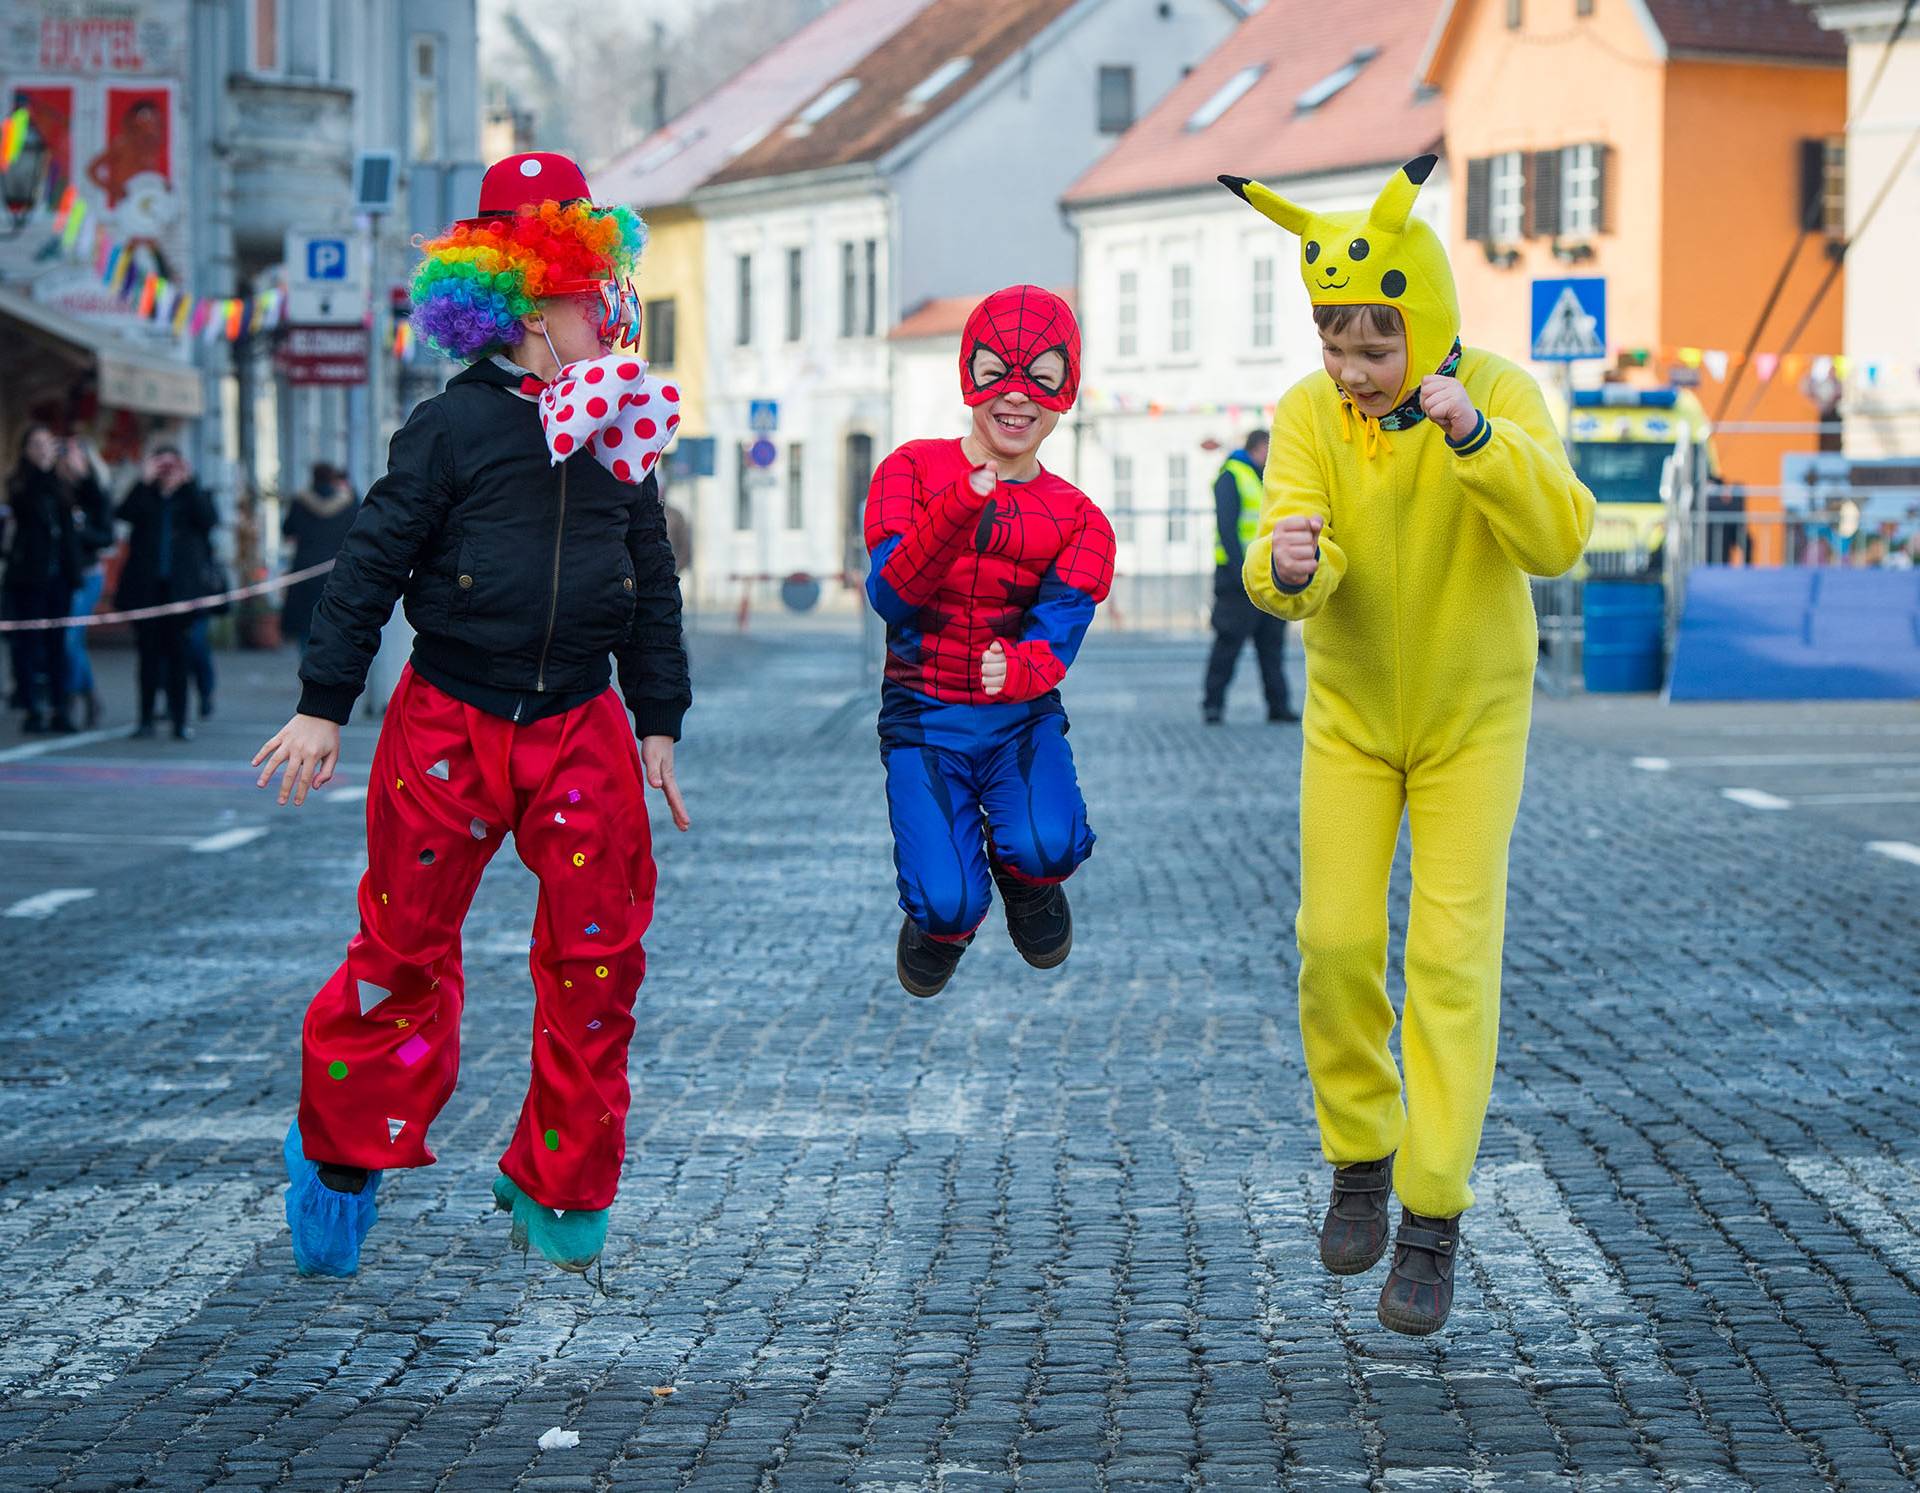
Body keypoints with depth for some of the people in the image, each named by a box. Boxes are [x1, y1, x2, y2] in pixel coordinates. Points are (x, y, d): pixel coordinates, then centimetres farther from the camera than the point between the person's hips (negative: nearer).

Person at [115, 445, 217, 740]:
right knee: (148, 651, 1)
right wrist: (145, 481, -11)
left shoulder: (193, 496, 11)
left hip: (180, 586, -1)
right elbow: (124, 514, -7)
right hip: (146, 586, 1)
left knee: (177, 651, -4)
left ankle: (179, 720, -2)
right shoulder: (144, 496, 12)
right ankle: (146, 718, 5)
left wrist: (189, 484, -10)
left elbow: (209, 520, -9)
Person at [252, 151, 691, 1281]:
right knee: (405, 944, 2)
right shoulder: (453, 427, -5)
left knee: (599, 956, 1)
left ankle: (558, 1188, 13)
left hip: (580, 728, 4)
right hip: (448, 723, -4)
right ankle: (341, 1149, 20)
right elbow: (371, 567, -4)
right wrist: (323, 707, -6)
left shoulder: (623, 436, 9)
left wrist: (658, 722, 14)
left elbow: (654, 588, 16)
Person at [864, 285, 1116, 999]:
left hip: (1022, 715, 1)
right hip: (924, 716, -1)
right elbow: (890, 596, -17)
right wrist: (962, 511, -33)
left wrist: (1019, 668, -38)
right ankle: (940, 919, 20)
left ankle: (1024, 877, 10)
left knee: (1046, 846, -30)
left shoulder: (1078, 520, 2)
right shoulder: (912, 471, -3)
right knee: (949, 903, -20)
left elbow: (1058, 632, -13)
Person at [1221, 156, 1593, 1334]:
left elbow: (1558, 539, -36)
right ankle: (1360, 1156, 19)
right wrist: (1288, 564, -52)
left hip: (1474, 713, -2)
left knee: (1452, 953, -9)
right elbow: (1290, 582, -28)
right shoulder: (1307, 417, -17)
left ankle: (1434, 1221, -4)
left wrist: (1472, 434, -51)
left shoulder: (1500, 396, -22)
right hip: (1352, 711, 2)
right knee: (1337, 942, -5)